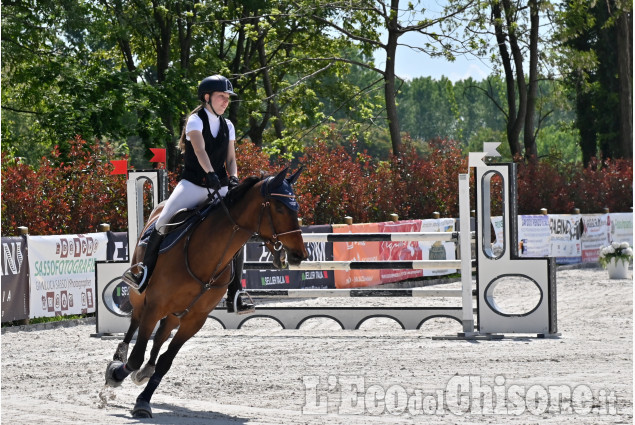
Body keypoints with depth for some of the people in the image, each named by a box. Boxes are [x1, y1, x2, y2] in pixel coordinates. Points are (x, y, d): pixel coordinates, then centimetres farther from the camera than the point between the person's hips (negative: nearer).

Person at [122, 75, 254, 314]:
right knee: (163, 223, -21)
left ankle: (234, 297, -3)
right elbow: (200, 150, -20)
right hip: (193, 184, -4)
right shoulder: (196, 120, -4)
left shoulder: (227, 126, 12)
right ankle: (145, 273, -6)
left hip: (219, 188, 4)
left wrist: (233, 178, -12)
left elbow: (230, 159, 9)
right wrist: (210, 173, -36)